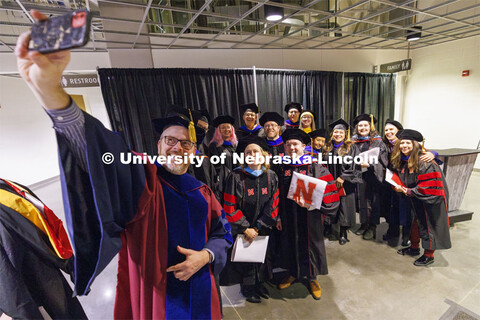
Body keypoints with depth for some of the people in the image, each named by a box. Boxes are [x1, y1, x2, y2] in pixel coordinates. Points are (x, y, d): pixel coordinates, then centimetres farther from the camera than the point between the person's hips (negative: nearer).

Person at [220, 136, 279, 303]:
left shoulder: (271, 176, -5)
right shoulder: (236, 177, -16)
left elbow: (273, 204, -4)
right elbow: (230, 207, -13)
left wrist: (258, 227, -10)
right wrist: (245, 228, -13)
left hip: (263, 229, 3)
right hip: (242, 230, -3)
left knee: (262, 256, 19)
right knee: (245, 257, 12)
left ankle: (259, 283, 45)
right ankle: (248, 287, 39)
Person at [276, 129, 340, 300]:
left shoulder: (316, 168, -9)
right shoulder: (281, 167, 0)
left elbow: (328, 194, -11)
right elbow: (277, 195, 5)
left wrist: (311, 204, -25)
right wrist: (279, 216, 4)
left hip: (310, 217, -2)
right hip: (288, 217, 3)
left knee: (310, 245, 14)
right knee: (290, 244, 17)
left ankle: (312, 277, 39)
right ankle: (293, 272, 44)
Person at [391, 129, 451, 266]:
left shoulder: (425, 162, -24)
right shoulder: (403, 160, 1)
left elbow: (430, 187, -26)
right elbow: (404, 180, 16)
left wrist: (409, 191, -22)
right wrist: (400, 187, -2)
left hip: (429, 200, -7)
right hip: (415, 201, 7)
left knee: (428, 226, 5)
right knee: (416, 223, 18)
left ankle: (429, 255, 22)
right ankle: (414, 248, 35)